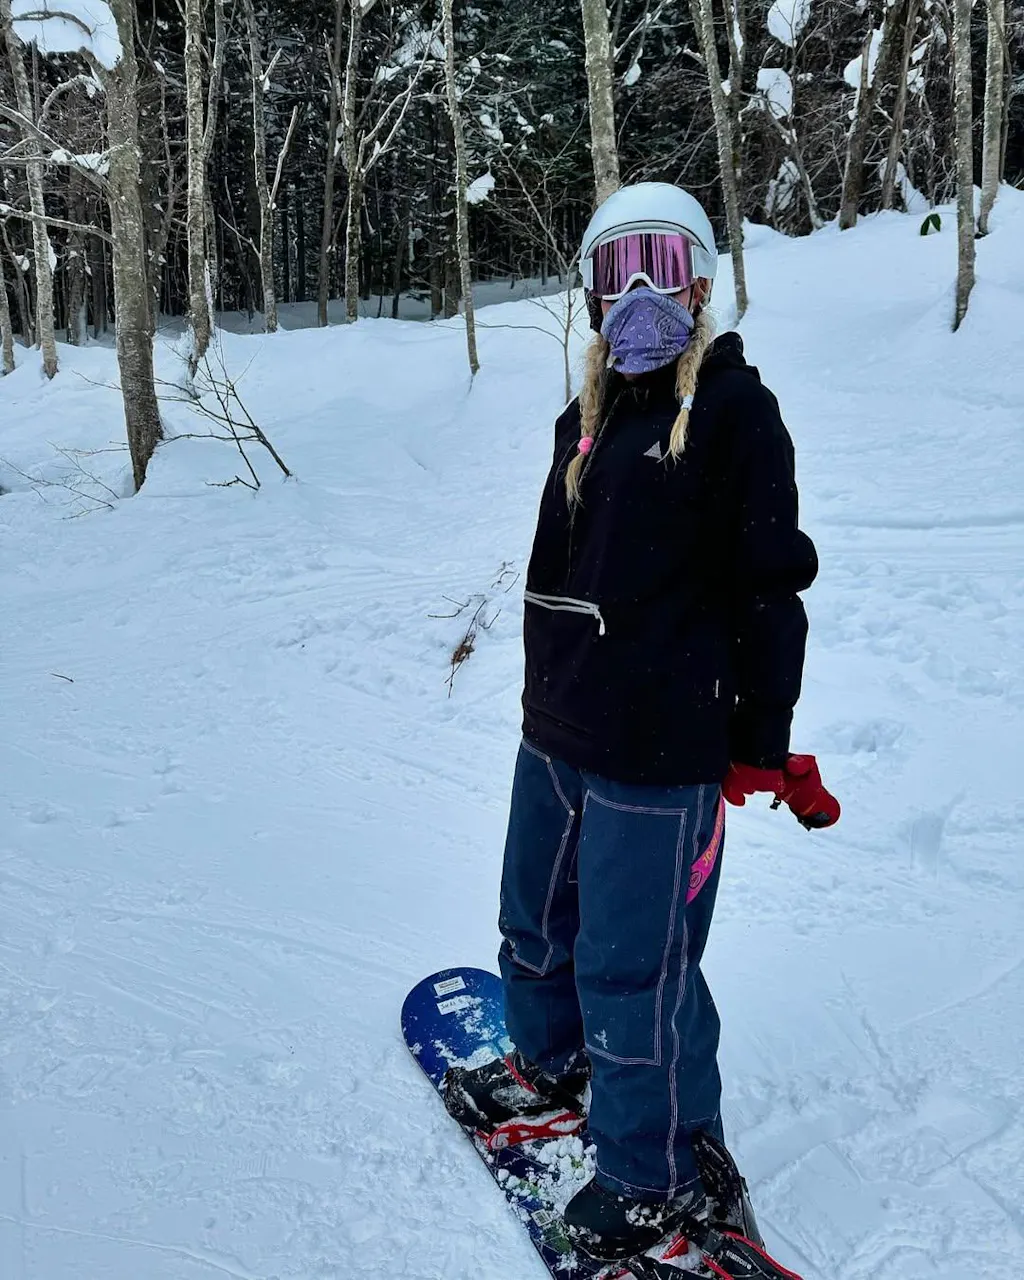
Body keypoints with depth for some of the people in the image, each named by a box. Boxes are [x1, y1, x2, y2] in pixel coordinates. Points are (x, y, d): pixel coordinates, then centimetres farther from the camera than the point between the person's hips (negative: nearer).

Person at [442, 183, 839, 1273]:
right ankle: (555, 1069, 50)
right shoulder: (588, 415, 12)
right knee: (538, 919, 23)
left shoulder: (733, 407, -10)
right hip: (555, 731, 8)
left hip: (658, 752, -8)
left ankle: (662, 1172, 25)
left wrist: (764, 747, -9)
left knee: (631, 965, 1)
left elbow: (770, 587, -10)